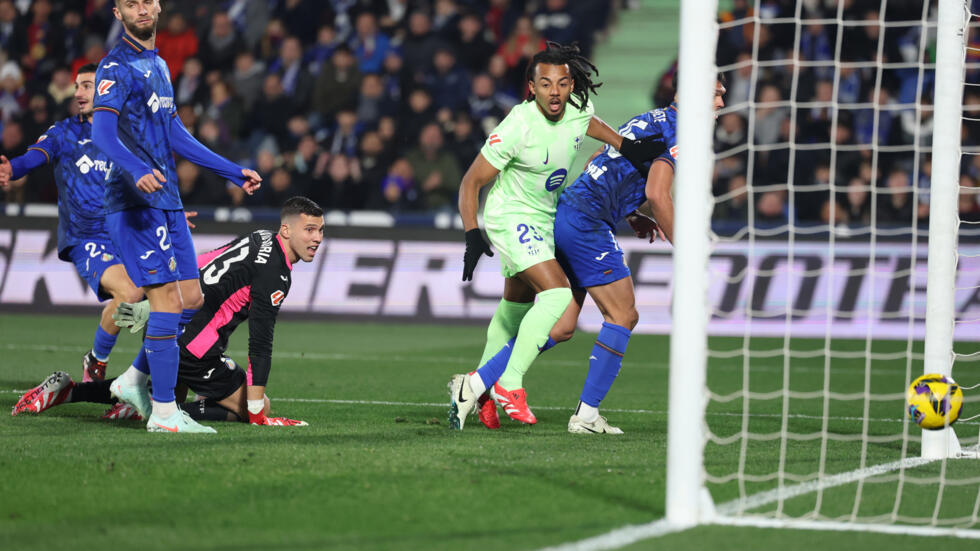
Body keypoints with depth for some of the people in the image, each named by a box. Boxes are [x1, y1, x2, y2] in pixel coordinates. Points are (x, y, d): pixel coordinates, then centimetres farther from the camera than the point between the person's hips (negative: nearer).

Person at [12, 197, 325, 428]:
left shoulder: (260, 239, 13)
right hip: (191, 346, -9)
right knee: (250, 406, -3)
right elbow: (260, 343, -19)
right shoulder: (275, 274, -16)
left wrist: (150, 308, 25)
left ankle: (67, 391, 19)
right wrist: (257, 410, -16)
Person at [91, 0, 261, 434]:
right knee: (167, 297, -12)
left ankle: (134, 380, 19)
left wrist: (233, 172, 29)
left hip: (167, 201, 9)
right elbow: (102, 130, -21)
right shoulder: (117, 67, -8)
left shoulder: (158, 66, 19)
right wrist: (137, 170, -39)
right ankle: (163, 412, -9)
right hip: (136, 202, -9)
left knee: (190, 299, 6)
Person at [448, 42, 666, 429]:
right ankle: (509, 383, -22)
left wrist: (626, 146, 5)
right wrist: (472, 235, -30)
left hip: (544, 220, 8)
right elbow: (471, 182, -21)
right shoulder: (518, 127, -28)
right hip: (510, 218, -8)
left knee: (516, 307, 20)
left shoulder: (579, 107, -9)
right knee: (557, 293, -24)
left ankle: (479, 386, 37)